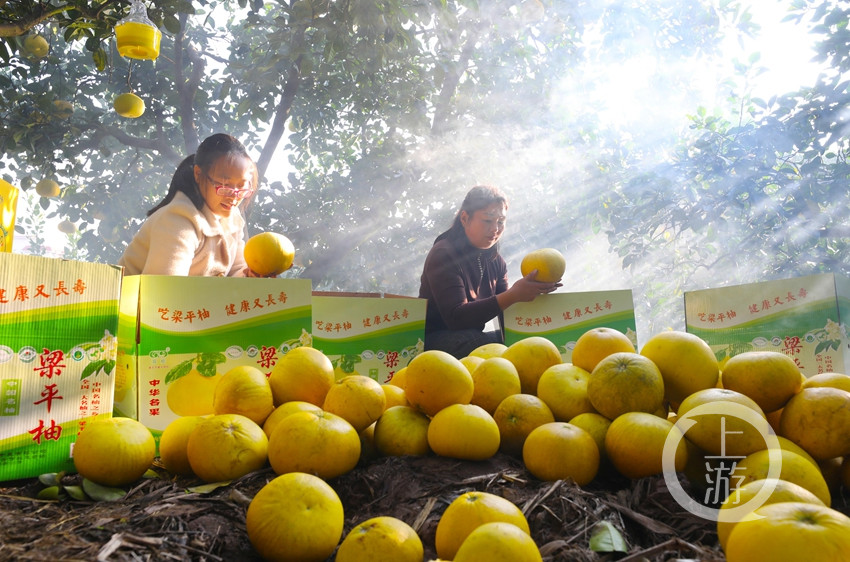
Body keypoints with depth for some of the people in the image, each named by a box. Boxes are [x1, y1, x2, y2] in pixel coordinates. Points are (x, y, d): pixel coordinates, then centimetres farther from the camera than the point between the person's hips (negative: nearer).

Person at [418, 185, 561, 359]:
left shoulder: (496, 260, 8)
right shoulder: (443, 254, -15)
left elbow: (507, 315, 2)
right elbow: (456, 317, -27)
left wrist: (532, 290, -19)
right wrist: (513, 295, -34)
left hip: (473, 338, 7)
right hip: (433, 340, -7)